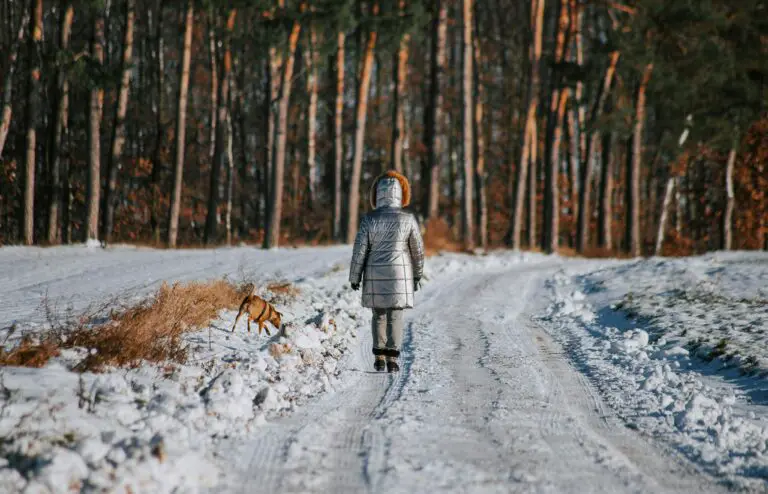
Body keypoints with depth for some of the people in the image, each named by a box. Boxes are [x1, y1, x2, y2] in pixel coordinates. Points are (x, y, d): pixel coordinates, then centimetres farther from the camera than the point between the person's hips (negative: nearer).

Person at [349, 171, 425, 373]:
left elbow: (359, 250, -4)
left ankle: (379, 357, 14)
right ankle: (392, 358, -8)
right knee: (395, 316, 2)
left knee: (379, 314, 15)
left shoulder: (369, 219, -6)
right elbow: (417, 249, 2)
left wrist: (354, 277, 5)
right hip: (400, 273, -1)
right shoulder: (408, 219, -5)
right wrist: (417, 274, 16)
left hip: (375, 274, 1)